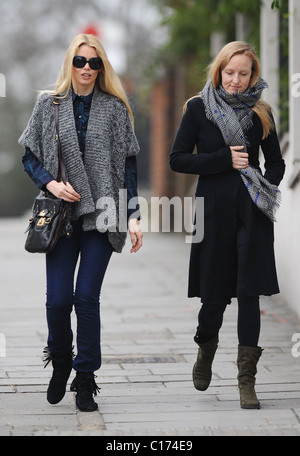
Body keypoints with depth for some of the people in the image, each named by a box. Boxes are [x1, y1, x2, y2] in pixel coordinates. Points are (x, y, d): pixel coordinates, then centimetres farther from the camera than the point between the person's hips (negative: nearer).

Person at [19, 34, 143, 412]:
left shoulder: (115, 108, 6)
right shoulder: (48, 105, 7)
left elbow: (128, 164, 6)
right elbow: (29, 157, 10)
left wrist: (133, 216, -1)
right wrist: (51, 183, -9)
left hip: (101, 214, -1)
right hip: (62, 215, 1)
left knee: (87, 297, -6)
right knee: (58, 298, -6)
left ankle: (85, 381, 7)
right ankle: (60, 363, 22)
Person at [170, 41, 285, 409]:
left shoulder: (260, 113, 9)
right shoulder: (198, 109, 3)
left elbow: (276, 162, 17)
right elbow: (177, 159, -1)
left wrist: (267, 186, -4)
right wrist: (224, 159, -10)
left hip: (252, 212, 1)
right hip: (215, 209, -1)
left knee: (249, 291, -4)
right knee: (214, 294, 2)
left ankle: (246, 381, 0)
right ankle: (205, 351, 34)